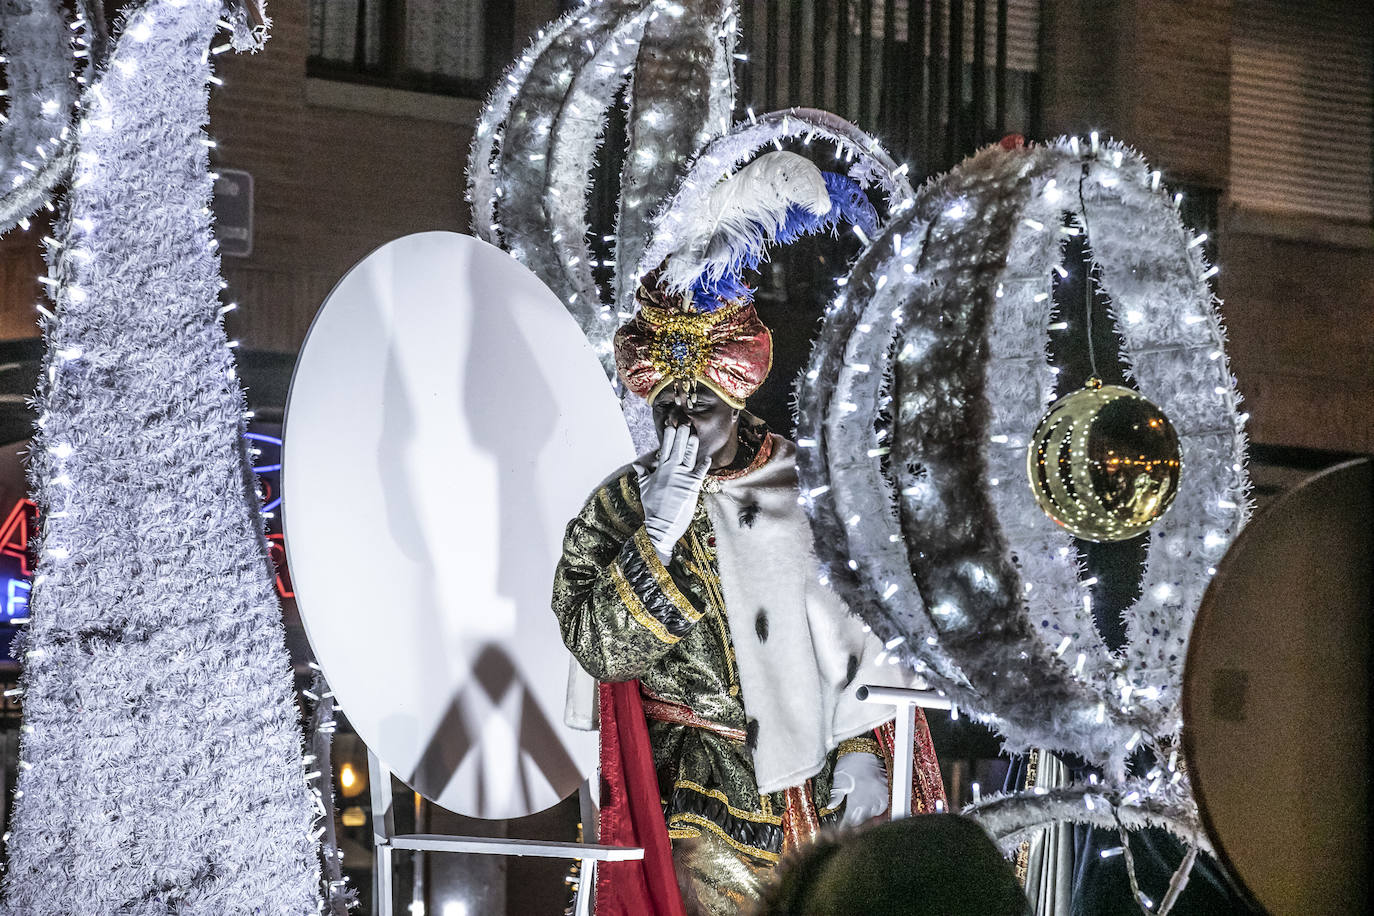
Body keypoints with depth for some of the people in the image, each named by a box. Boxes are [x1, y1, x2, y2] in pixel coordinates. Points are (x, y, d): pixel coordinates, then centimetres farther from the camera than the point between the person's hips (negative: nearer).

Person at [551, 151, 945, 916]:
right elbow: (601, 649, -10)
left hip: (827, 758, 1)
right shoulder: (616, 509, 2)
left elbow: (860, 629, 8)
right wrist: (660, 531, -17)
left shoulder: (807, 489, 6)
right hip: (702, 768, -1)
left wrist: (862, 751, -1)